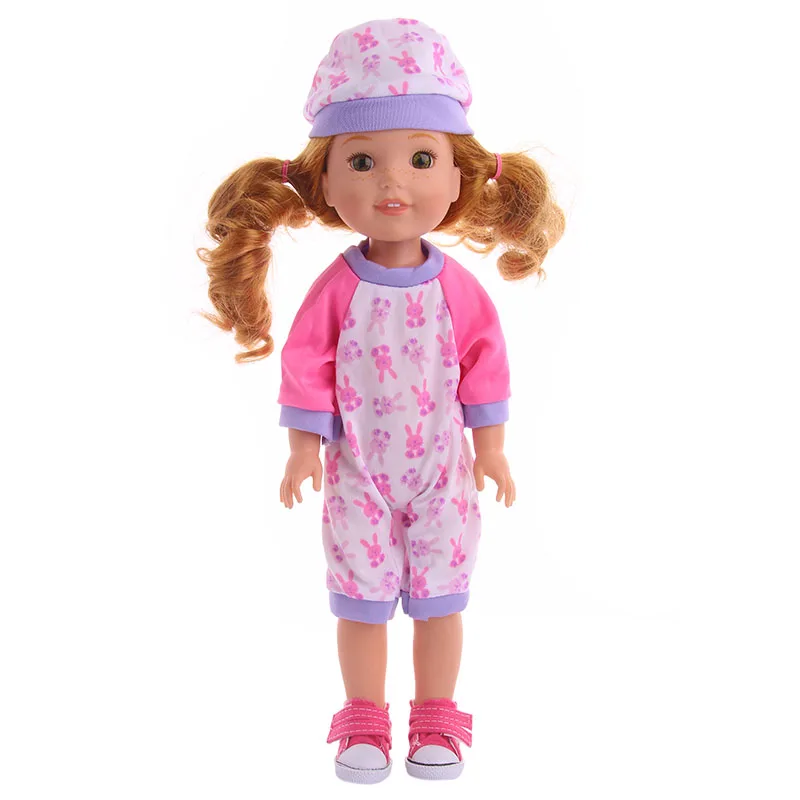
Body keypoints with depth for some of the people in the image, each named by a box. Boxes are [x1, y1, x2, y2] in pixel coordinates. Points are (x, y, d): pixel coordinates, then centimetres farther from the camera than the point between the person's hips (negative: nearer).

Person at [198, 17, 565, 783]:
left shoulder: (457, 287, -8)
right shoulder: (336, 287, -12)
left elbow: (484, 363, 0)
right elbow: (307, 366, -5)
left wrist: (490, 450, 3)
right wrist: (303, 449, -5)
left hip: (440, 469, 1)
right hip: (357, 471, -1)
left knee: (439, 599, 10)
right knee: (361, 602, 10)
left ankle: (435, 721, 27)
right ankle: (364, 724, 27)